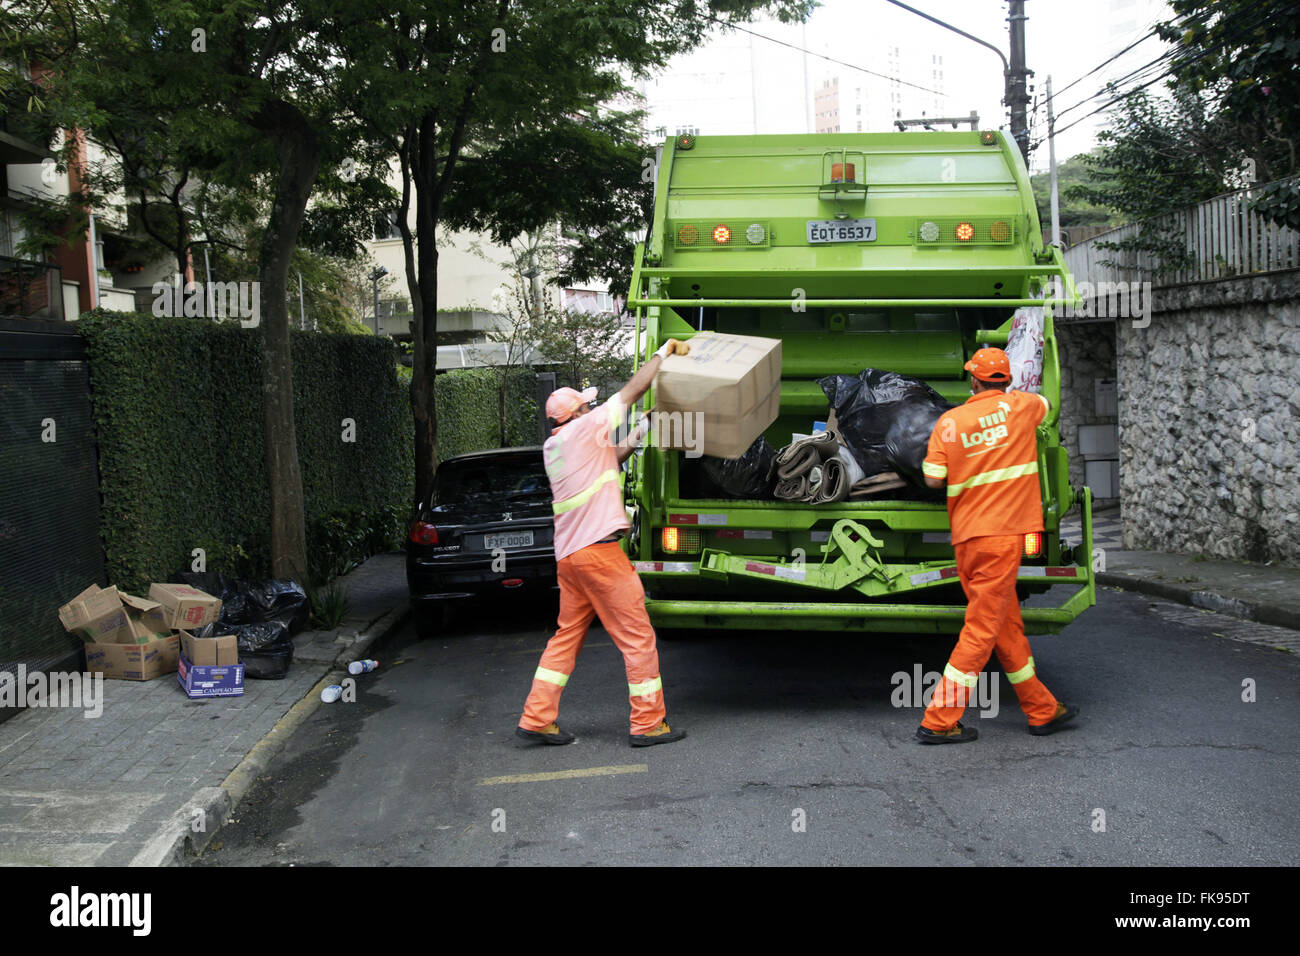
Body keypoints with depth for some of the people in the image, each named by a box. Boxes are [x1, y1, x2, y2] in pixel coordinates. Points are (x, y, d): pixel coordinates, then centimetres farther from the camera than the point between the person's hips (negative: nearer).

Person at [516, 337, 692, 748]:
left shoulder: (552, 448, 15)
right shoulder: (584, 429, -7)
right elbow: (634, 388, -2)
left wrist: (636, 436, 23)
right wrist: (665, 349, 9)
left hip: (568, 555, 9)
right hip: (598, 550, -9)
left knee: (567, 635, 15)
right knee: (638, 637, 0)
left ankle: (537, 718, 14)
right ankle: (648, 723, 4)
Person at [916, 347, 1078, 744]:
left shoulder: (949, 421, 2)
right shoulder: (1018, 405, 2)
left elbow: (933, 478, -2)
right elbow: (1046, 405, 25)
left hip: (966, 538, 4)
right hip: (1002, 532, -4)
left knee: (1007, 625, 14)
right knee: (982, 629, -2)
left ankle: (1042, 709, 27)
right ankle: (939, 720, -3)